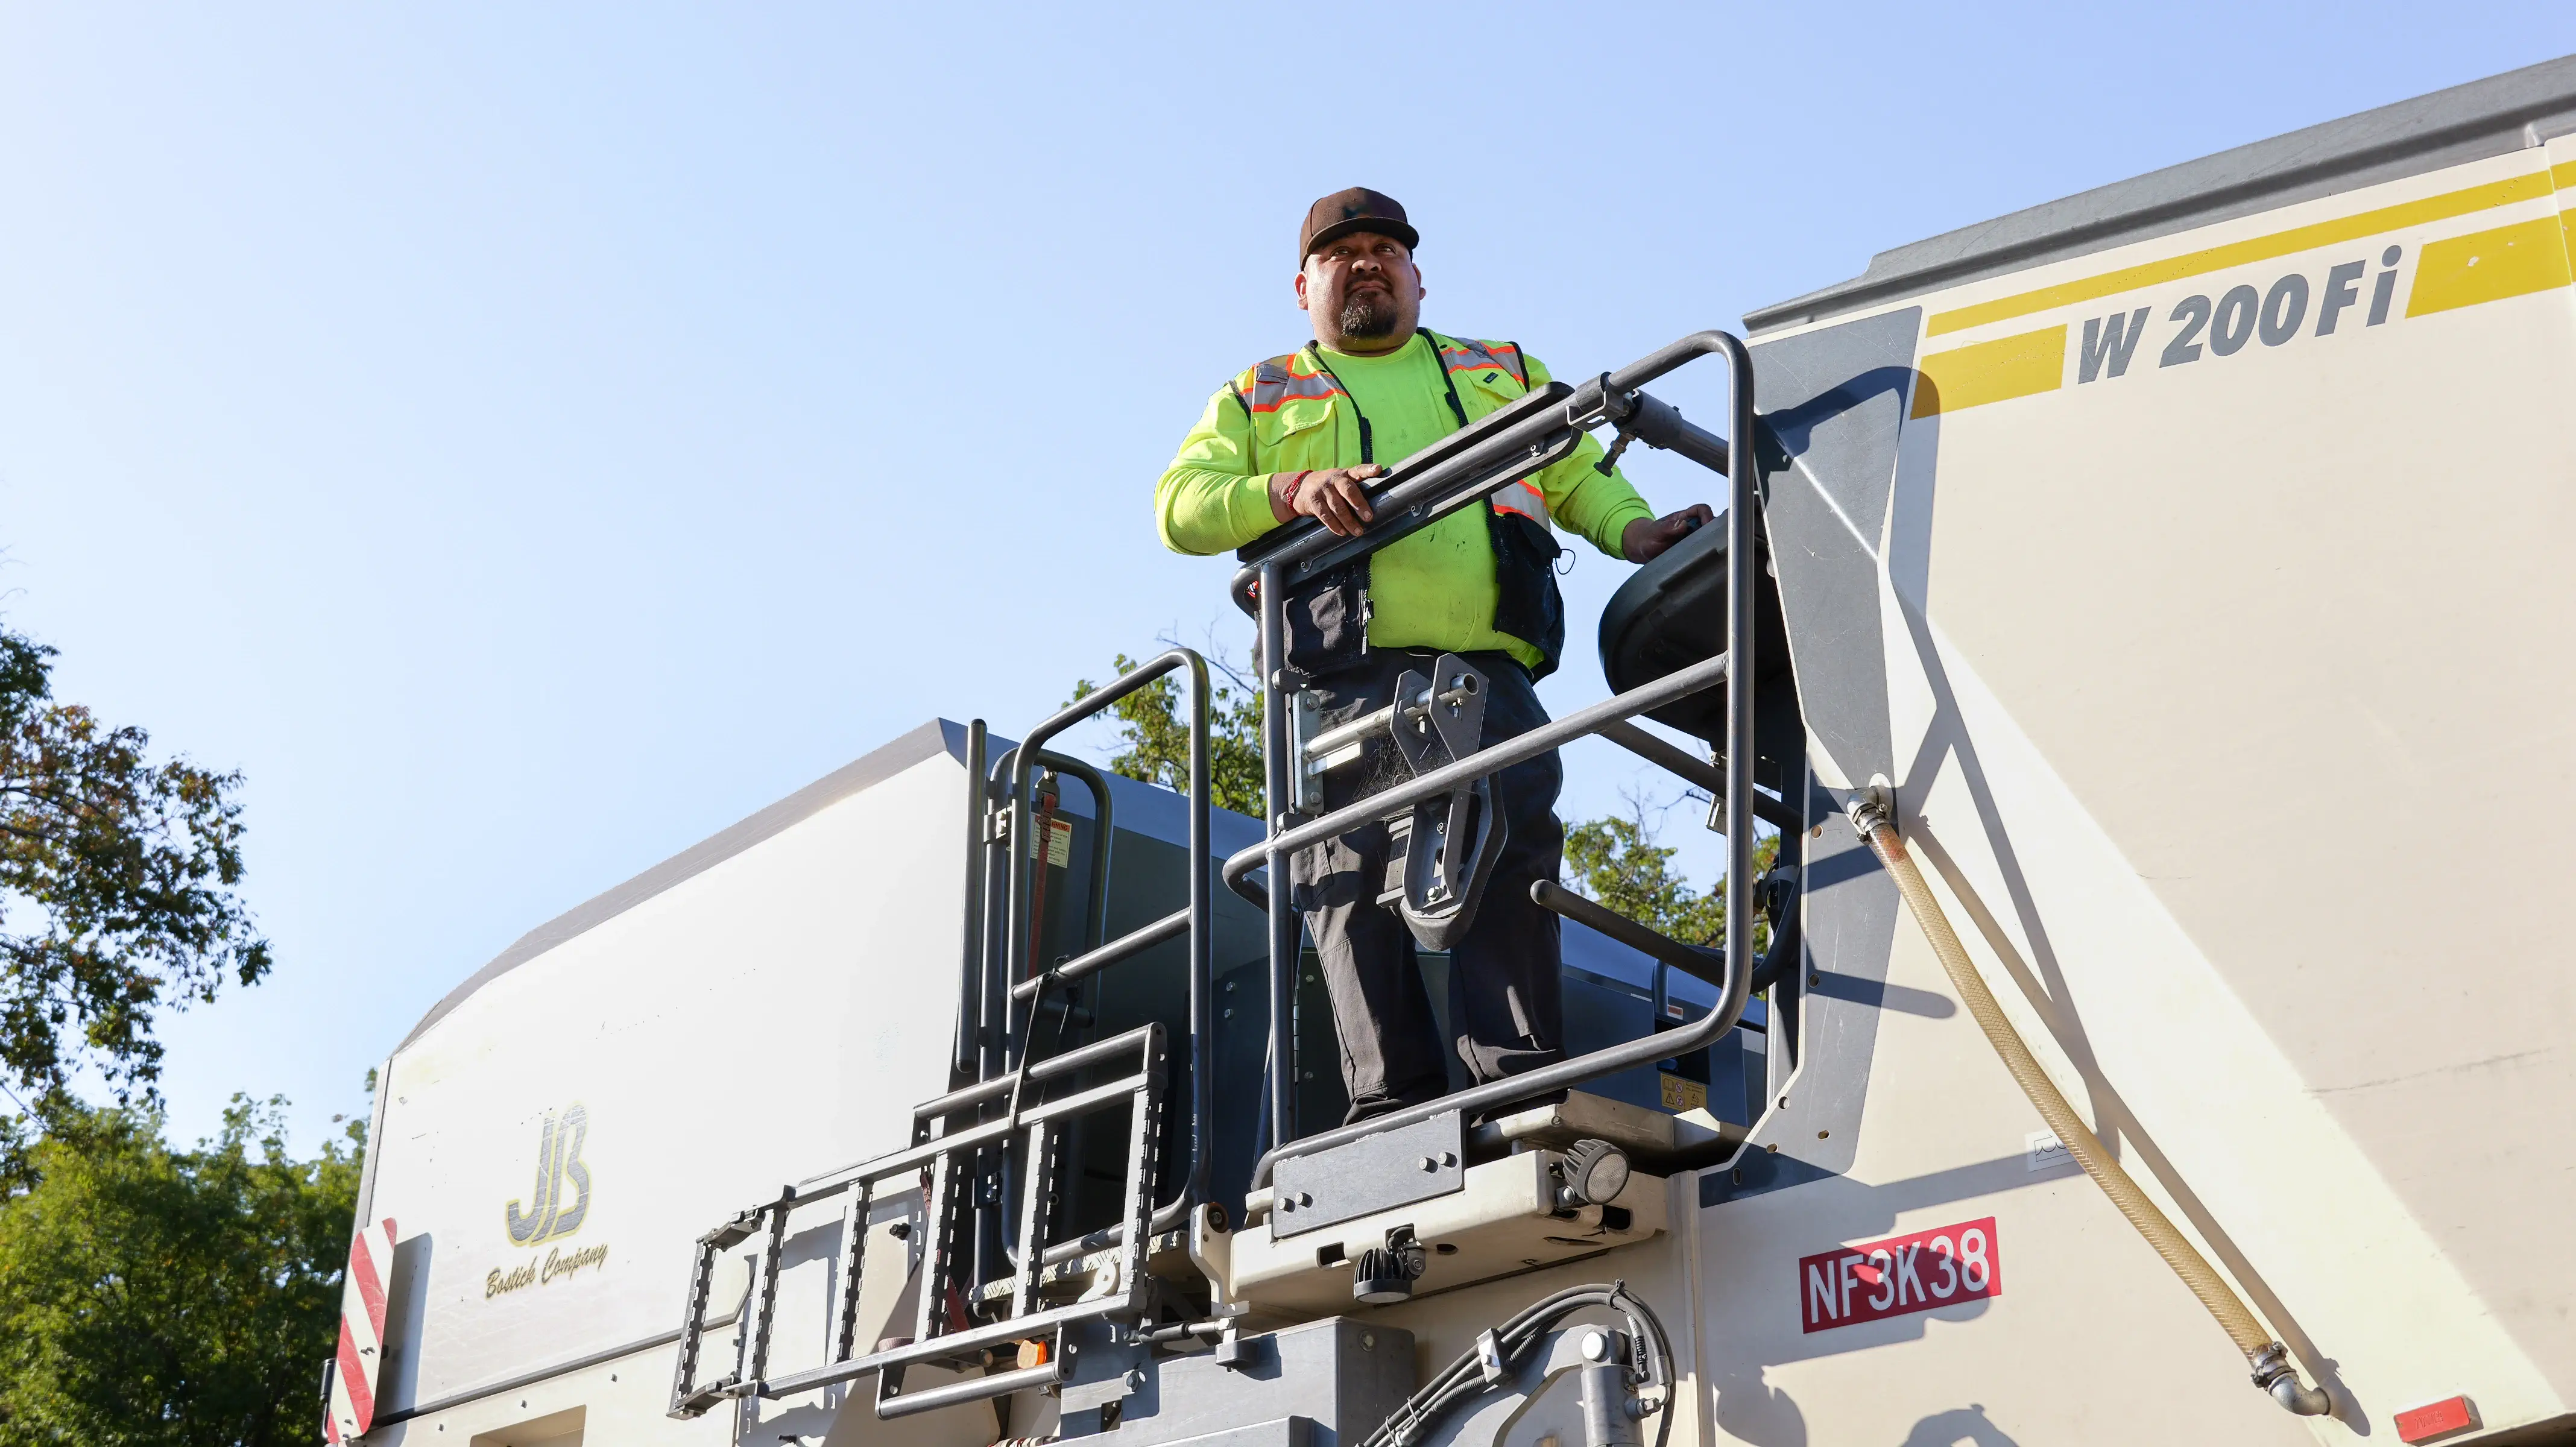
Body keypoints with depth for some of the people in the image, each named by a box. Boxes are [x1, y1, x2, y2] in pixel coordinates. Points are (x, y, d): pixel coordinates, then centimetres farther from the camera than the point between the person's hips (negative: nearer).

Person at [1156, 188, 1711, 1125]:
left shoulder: (1506, 372, 33)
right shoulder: (1259, 397, 25)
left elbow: (1578, 476, 26)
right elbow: (1181, 504, 11)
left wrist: (1637, 531, 3)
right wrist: (1290, 488, -8)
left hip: (1489, 668, 1)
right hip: (1345, 676, -1)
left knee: (1514, 847, -19)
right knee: (1355, 877, -15)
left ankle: (1525, 1083, -21)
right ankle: (1396, 1103, -16)